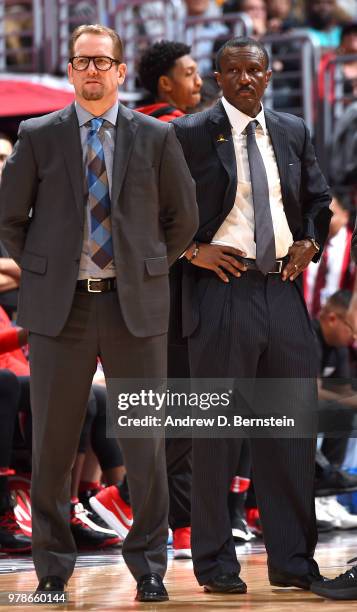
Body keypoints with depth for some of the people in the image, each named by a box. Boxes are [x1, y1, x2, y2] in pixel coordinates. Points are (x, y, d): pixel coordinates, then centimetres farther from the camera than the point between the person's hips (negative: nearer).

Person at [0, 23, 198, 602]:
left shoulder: (156, 137, 3)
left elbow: (182, 217, 12)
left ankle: (149, 565, 15)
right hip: (59, 308, 0)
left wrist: (151, 271, 7)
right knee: (52, 443, 4)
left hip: (135, 305, 0)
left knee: (145, 441, 3)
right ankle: (52, 566, 15)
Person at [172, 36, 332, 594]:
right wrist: (191, 251, -10)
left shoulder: (294, 132, 12)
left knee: (292, 427, 6)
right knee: (217, 432, 0)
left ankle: (293, 562, 14)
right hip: (223, 291, -5)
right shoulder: (190, 135, -2)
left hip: (283, 291, 5)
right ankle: (215, 564, 9)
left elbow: (318, 200, 24)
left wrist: (310, 244, 7)